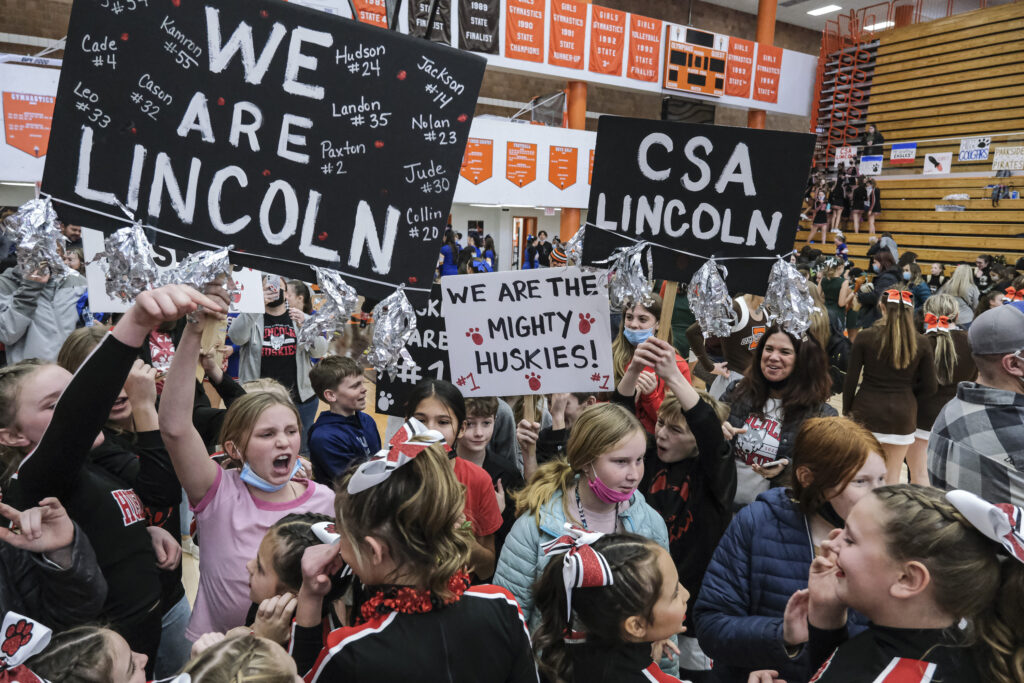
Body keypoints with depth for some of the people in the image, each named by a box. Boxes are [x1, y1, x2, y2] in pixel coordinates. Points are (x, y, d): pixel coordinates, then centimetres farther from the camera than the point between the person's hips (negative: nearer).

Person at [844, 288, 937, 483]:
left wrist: (847, 410, 5)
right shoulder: (921, 343, -2)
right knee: (893, 475, 12)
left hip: (867, 411, -2)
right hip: (903, 414, 2)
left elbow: (851, 378, -5)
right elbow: (929, 387, 1)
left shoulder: (865, 337, -7)